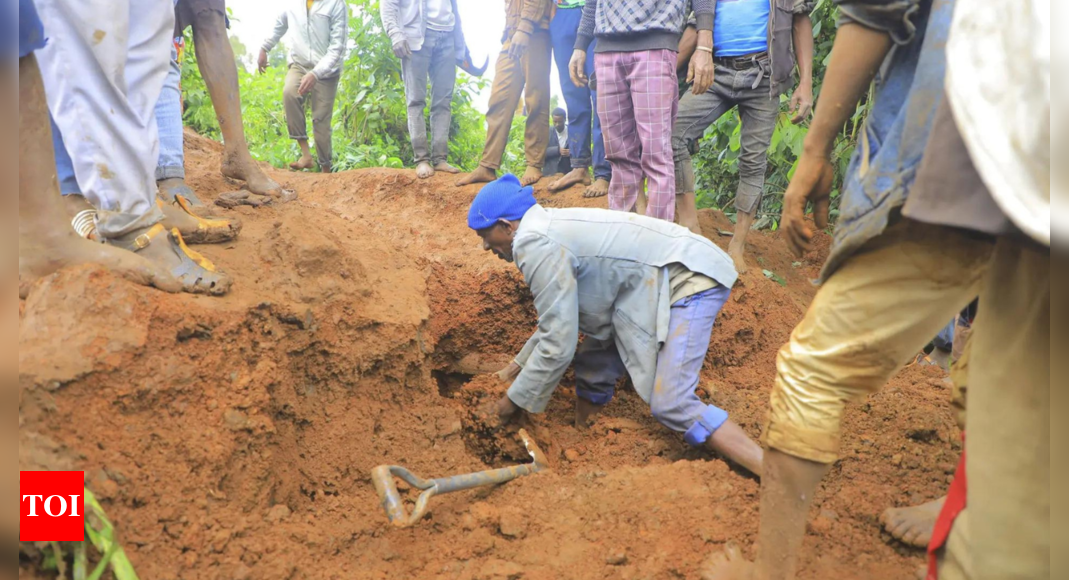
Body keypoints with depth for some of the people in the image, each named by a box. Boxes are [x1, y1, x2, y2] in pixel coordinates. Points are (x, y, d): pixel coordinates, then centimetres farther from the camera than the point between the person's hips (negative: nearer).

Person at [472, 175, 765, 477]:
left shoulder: (535, 245, -18)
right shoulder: (547, 227, 12)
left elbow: (557, 345, -18)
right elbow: (560, 316, 24)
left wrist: (513, 401, -4)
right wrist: (518, 364, 28)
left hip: (689, 279, -10)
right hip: (657, 282, 10)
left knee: (671, 405, -18)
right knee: (593, 370, 12)